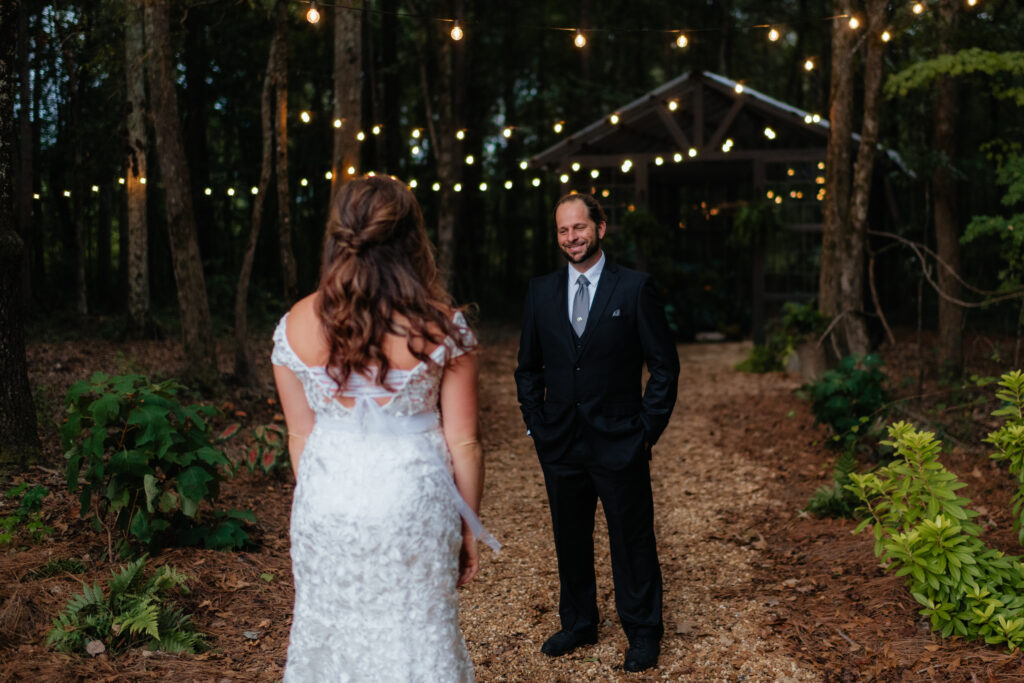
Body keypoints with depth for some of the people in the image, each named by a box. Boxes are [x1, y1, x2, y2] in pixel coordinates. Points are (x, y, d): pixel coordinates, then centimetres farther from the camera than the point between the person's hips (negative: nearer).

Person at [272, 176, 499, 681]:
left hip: (326, 507, 2)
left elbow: (300, 436, 3)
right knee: (414, 642, 14)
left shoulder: (297, 326, -7)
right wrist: (468, 527, 6)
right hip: (413, 506, -2)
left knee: (330, 635, 19)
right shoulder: (440, 327, -12)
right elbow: (463, 444, -7)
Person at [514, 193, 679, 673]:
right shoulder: (540, 292, 5)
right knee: (569, 539, 15)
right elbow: (528, 367, 13)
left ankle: (643, 634, 22)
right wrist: (536, 426, 5)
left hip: (619, 444, -3)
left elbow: (664, 366, -2)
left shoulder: (635, 288, -5)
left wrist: (648, 430, -6)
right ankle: (577, 624, 33)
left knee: (632, 541, 6)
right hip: (560, 445, 4)